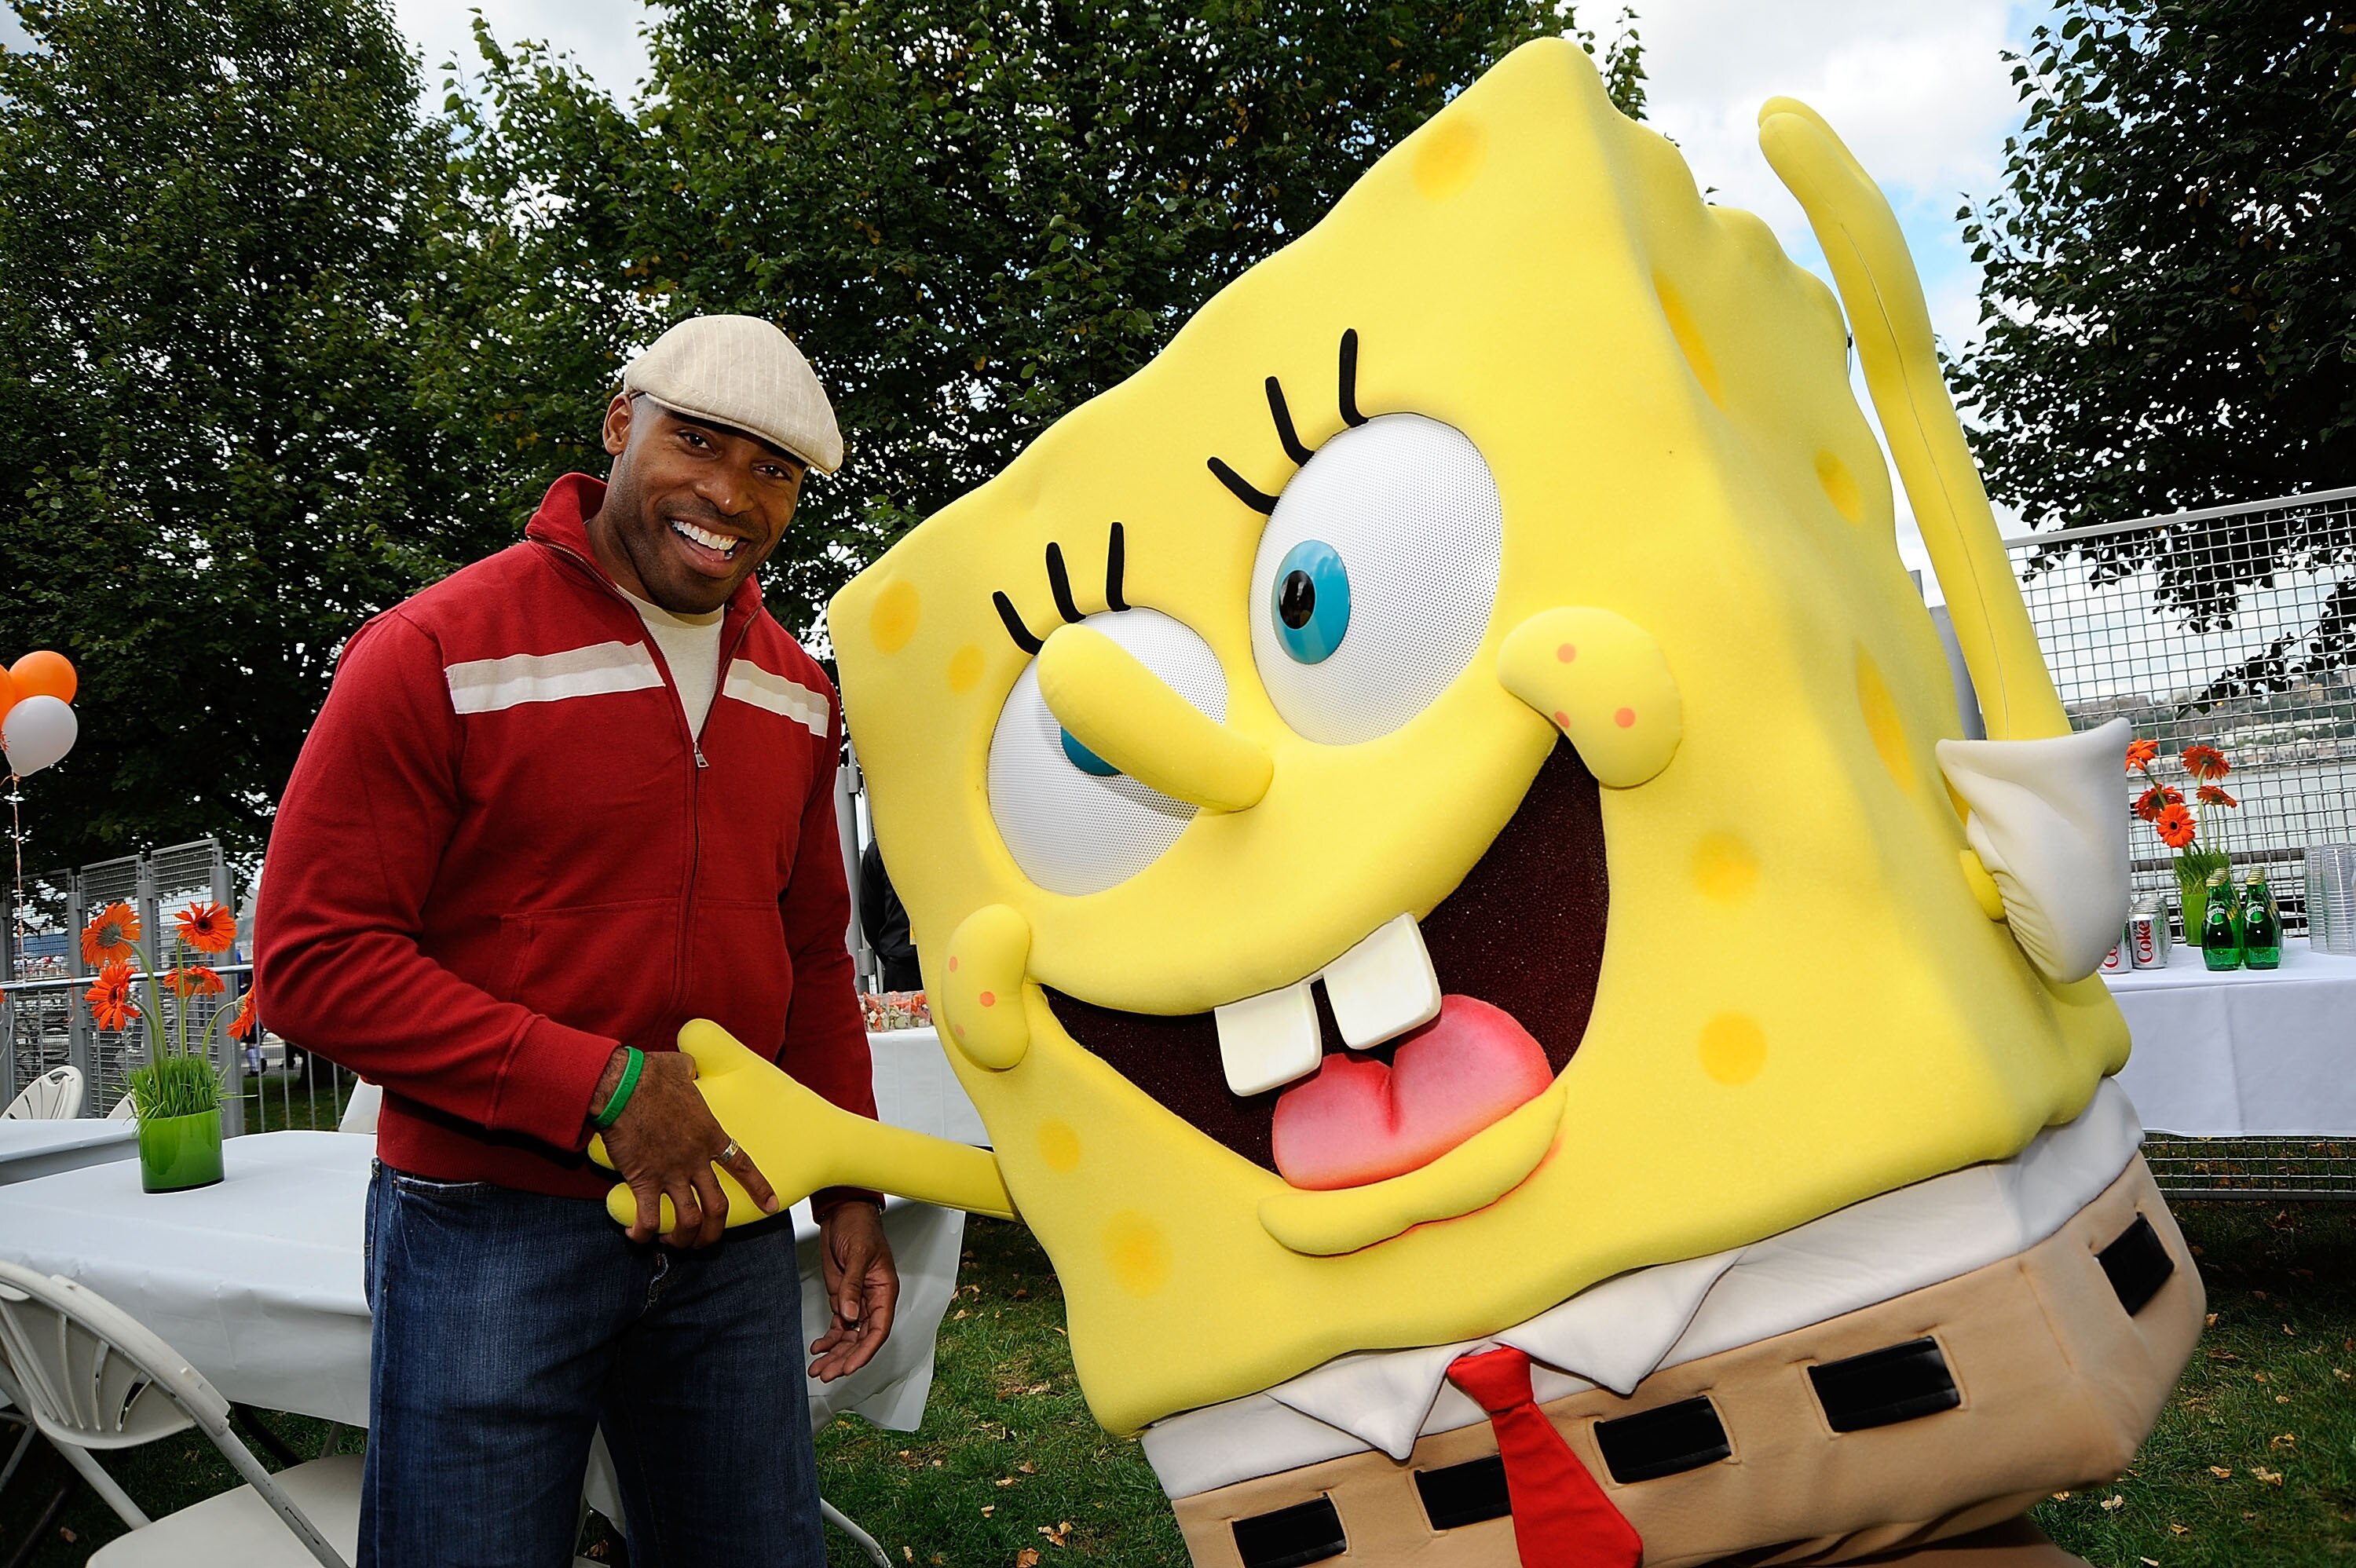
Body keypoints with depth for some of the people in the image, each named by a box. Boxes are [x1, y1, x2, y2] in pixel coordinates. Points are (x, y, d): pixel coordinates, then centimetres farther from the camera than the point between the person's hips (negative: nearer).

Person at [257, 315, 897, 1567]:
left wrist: (850, 1187, 10)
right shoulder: (438, 653, -11)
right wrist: (600, 1085, -19)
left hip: (723, 1221, 5)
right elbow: (313, 957, -13)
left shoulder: (794, 690, 8)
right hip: (490, 1229, -5)